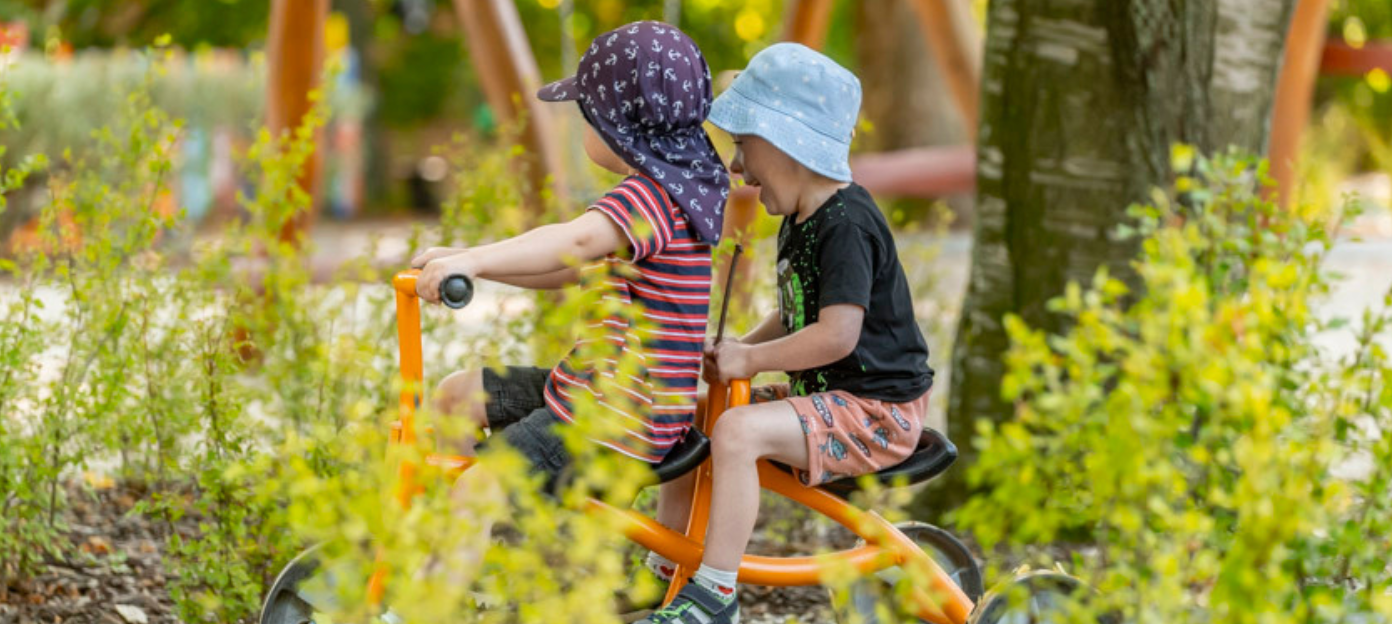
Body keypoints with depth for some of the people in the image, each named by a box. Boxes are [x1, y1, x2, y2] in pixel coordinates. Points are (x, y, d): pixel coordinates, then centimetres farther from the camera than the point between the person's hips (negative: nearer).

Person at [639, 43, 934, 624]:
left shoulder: (846, 224, -20)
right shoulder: (801, 222, 11)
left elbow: (836, 334, -28)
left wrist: (750, 359, -19)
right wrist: (735, 349, 5)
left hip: (875, 409, -11)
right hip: (820, 396, 11)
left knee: (738, 430, -30)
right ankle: (663, 570, 21)